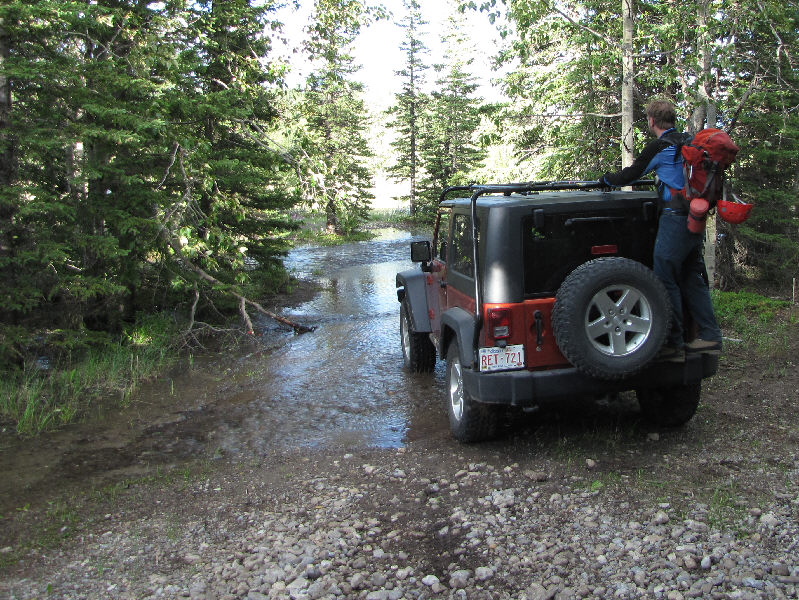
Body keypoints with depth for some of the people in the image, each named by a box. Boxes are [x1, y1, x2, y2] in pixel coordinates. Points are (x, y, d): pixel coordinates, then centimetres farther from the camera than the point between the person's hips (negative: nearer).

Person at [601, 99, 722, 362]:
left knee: (665, 278, -5)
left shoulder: (659, 146, -8)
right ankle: (710, 337, 16)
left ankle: (673, 344, -4)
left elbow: (630, 175, 0)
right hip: (696, 217, 9)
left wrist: (606, 179, 18)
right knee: (691, 278, 15)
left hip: (675, 218, -9)